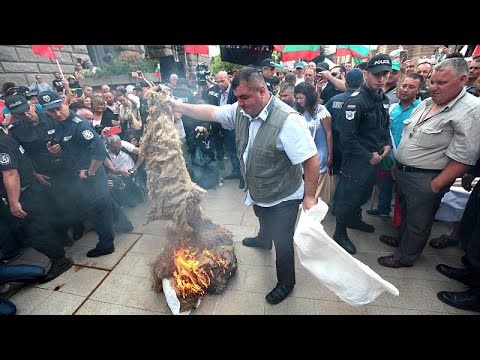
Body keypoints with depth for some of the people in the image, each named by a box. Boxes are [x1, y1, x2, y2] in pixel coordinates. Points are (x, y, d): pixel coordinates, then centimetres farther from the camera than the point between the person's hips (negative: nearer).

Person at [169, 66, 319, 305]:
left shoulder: (287, 120, -31)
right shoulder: (240, 111, -9)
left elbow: (311, 159, -29)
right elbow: (210, 112, 1)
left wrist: (309, 196, -25)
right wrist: (180, 107, -4)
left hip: (283, 198, -7)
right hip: (256, 192, 7)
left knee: (282, 241, 12)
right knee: (265, 222, 35)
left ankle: (286, 283, 40)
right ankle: (263, 240, 70)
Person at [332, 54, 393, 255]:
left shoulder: (383, 99, 9)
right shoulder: (356, 101, -18)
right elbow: (347, 138, -22)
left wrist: (387, 144, 4)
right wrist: (368, 156, -16)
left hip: (375, 157, 9)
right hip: (357, 159, -8)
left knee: (364, 193, 22)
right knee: (348, 195, 2)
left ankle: (354, 219, 45)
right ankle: (340, 234, 18)